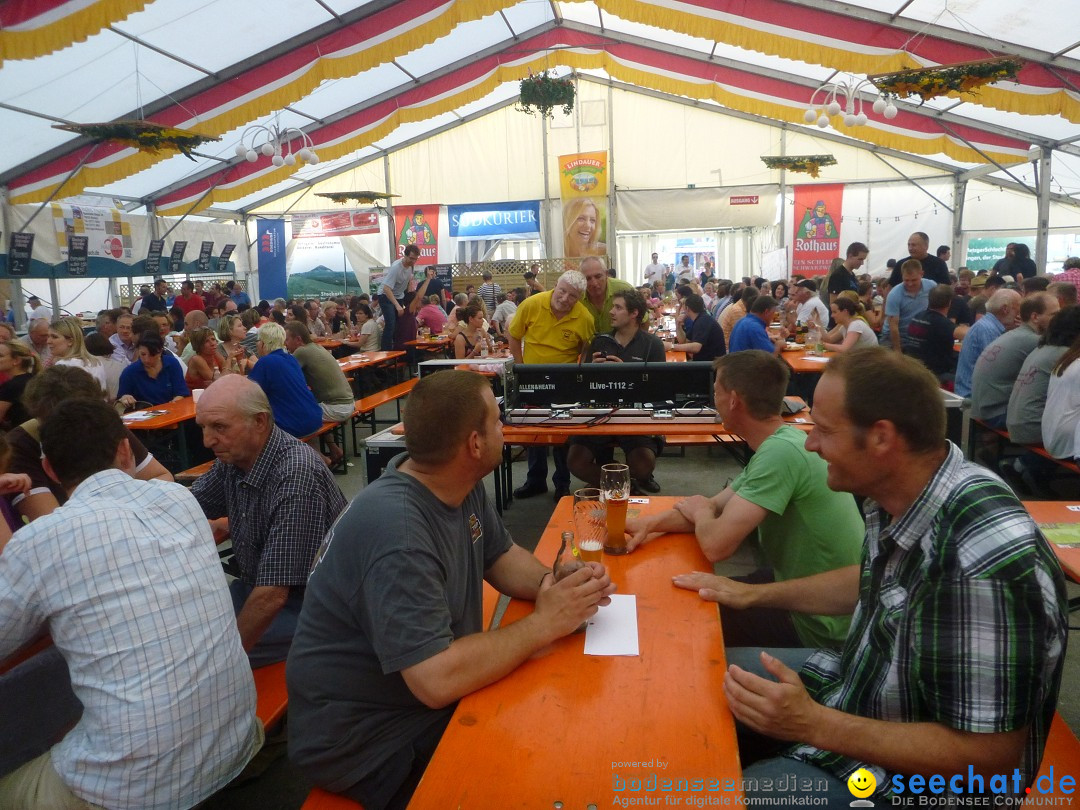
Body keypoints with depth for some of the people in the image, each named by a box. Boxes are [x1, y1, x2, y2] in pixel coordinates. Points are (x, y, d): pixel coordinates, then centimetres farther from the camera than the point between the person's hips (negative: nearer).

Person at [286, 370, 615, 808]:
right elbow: (437, 680, -36)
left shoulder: (461, 485, -5)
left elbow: (500, 557, 9)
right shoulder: (397, 531, -33)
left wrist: (555, 582, -12)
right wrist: (543, 624, -25)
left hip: (430, 691, 8)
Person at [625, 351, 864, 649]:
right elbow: (717, 507, 6)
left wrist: (699, 511, -7)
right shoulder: (781, 441, 3)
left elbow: (716, 544, -31)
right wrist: (650, 523, -10)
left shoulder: (780, 452, -30)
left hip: (818, 626, -8)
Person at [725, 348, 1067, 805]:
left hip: (915, 775, -8)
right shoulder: (897, 495, -9)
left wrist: (815, 725, -30)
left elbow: (991, 756, -28)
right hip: (861, 685, 8)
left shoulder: (986, 562, -36)